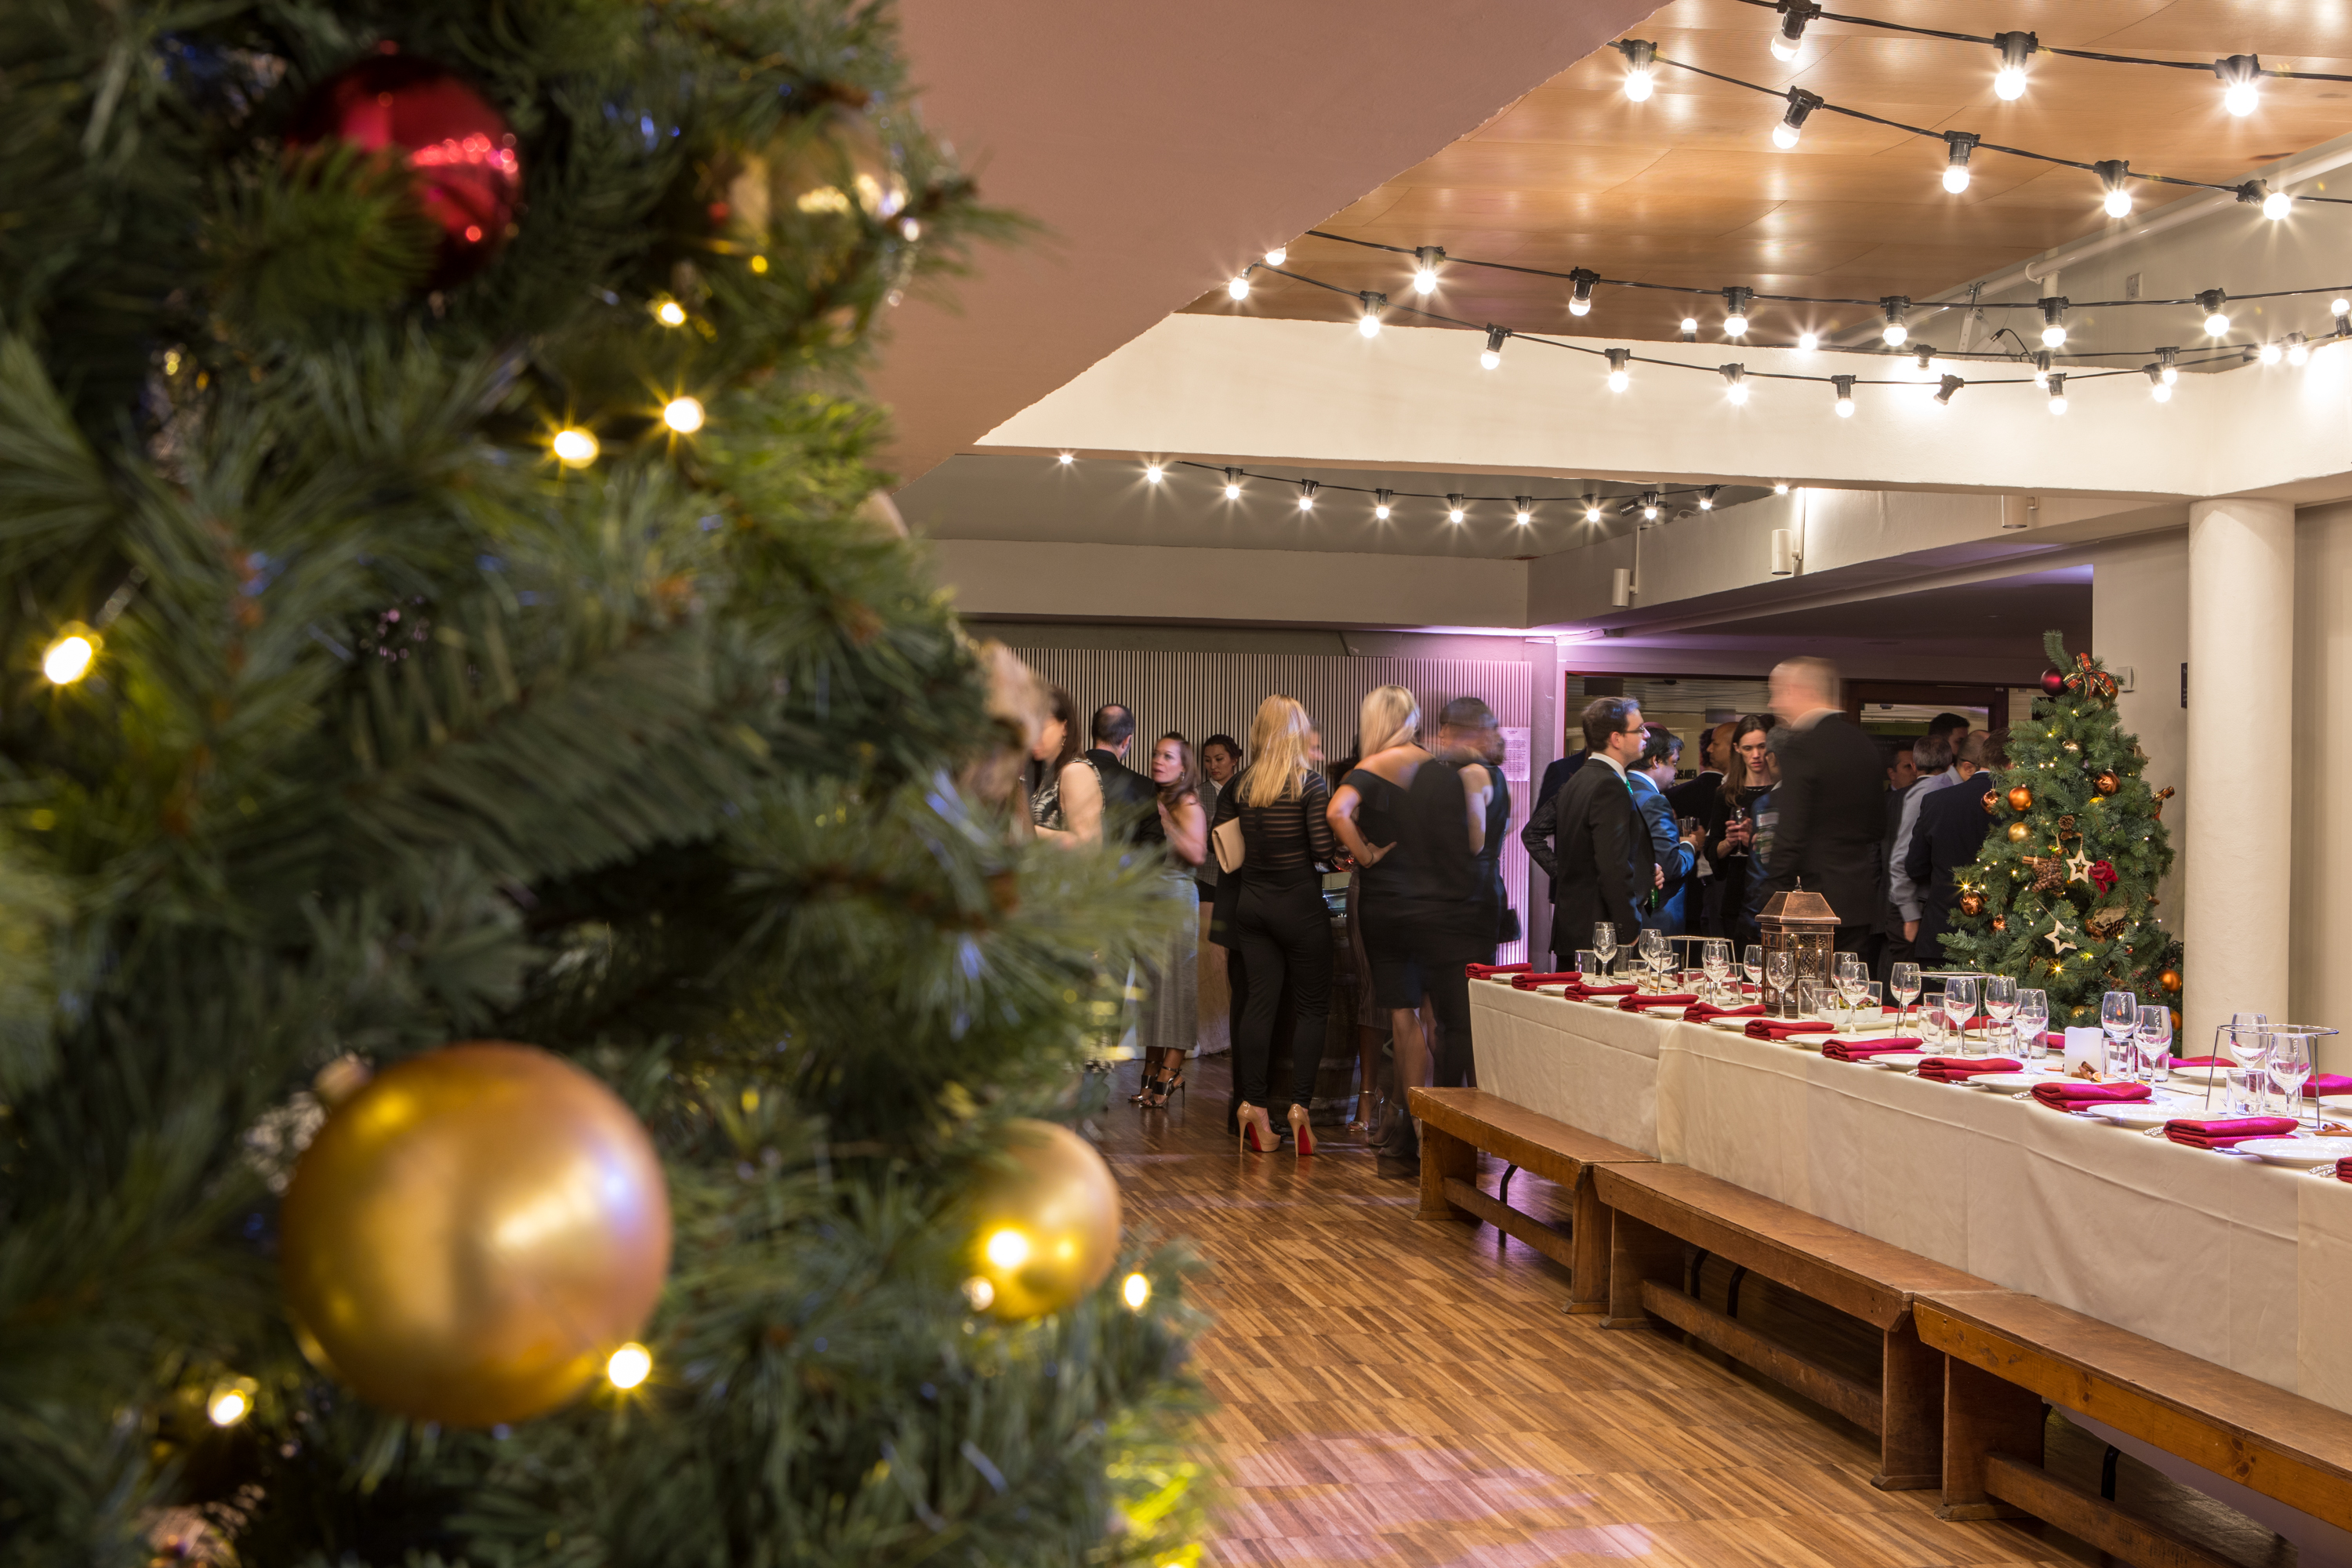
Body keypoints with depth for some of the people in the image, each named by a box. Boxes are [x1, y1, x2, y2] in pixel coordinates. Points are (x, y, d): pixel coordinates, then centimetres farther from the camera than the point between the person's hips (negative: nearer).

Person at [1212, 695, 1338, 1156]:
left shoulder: (1241, 784, 5)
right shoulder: (1310, 782, -10)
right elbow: (1322, 847, -16)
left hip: (1251, 903, 5)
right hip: (1299, 903, -5)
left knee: (1259, 1001, 5)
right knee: (1312, 1005, 5)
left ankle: (1252, 1106, 1)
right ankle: (1299, 1105, -3)